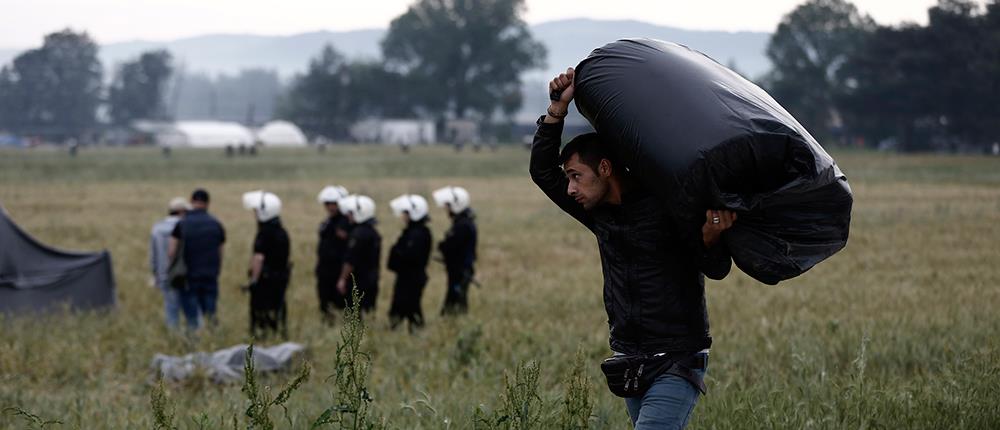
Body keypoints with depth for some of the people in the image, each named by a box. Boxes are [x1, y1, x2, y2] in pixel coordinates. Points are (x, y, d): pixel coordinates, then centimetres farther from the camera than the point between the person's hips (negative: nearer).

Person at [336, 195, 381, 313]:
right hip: (371, 280, 9)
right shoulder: (374, 233, 13)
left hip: (358, 282, -9)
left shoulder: (359, 234, -17)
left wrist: (343, 280, -14)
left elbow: (350, 261, -19)